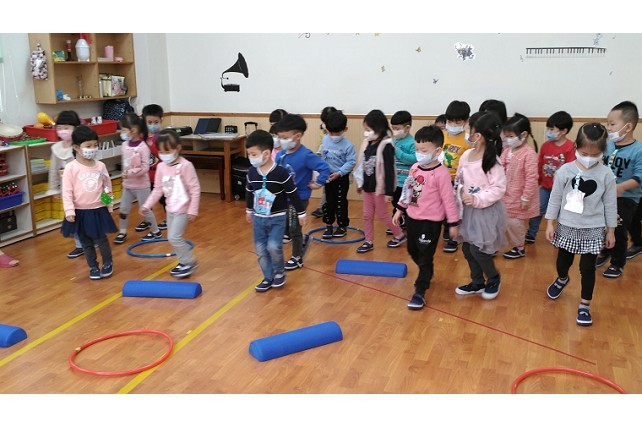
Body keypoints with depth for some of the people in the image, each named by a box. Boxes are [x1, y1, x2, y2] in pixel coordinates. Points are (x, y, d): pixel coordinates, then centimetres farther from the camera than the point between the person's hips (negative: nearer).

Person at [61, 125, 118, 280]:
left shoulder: (100, 166, -1)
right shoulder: (71, 167, -9)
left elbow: (107, 187, 7)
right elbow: (67, 192, -9)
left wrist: (110, 207, 9)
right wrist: (69, 211, -14)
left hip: (98, 210, 1)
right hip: (80, 212, -1)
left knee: (101, 240, 5)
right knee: (86, 242, 11)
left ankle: (108, 263, 26)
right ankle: (93, 267, 26)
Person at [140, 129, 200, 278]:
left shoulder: (185, 166, -19)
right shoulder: (161, 167, 1)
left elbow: (195, 189, -17)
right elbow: (157, 189, 10)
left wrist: (193, 210, -18)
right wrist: (147, 206, 6)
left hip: (183, 209, -7)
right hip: (170, 208, 7)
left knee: (174, 237, -10)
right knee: (172, 237, 13)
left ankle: (189, 262, 7)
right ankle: (184, 262, 28)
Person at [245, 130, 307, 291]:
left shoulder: (281, 173, -19)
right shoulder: (252, 172, -4)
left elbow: (293, 194, -11)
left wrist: (301, 213, -5)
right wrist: (248, 210, 25)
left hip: (277, 218, -5)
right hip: (258, 218, 5)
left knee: (273, 247, -16)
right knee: (260, 249, 6)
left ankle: (280, 272, 12)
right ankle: (268, 277, 22)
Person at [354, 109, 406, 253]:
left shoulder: (386, 146, -19)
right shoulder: (367, 143, 2)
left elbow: (389, 170, -19)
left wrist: (389, 192, -19)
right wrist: (360, 183, 16)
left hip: (380, 187, -7)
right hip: (368, 186, 7)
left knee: (382, 215, 6)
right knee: (367, 215, 12)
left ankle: (400, 235, 26)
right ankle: (369, 242, 24)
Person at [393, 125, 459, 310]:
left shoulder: (441, 173, -19)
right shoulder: (415, 167, 2)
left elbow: (448, 199, -15)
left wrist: (453, 223, -12)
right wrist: (400, 210, 18)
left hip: (430, 222, -8)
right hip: (412, 218, 8)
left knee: (425, 257, 0)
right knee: (413, 251, 23)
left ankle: (420, 292, 10)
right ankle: (427, 275, 48)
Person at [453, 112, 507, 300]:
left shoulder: (492, 162, -19)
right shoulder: (466, 155, 1)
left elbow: (499, 189, -19)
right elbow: (459, 180, 11)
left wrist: (478, 199, -26)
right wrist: (459, 197, 2)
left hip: (486, 212, -7)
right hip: (468, 210, 7)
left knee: (477, 250, -4)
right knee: (467, 248, 13)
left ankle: (494, 279, 24)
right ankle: (477, 283, 32)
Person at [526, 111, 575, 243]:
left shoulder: (570, 147, -16)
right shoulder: (545, 145, -2)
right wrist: (537, 180, 11)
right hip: (546, 186, 4)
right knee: (538, 210, 8)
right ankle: (530, 234, 20)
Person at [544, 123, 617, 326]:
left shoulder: (606, 175, -9)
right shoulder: (565, 171, -11)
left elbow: (610, 204, -1)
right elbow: (555, 198, -3)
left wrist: (611, 231, 3)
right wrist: (550, 223, -2)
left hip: (593, 230, -1)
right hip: (567, 227, 1)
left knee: (587, 268, 3)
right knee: (563, 262, 18)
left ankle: (585, 305, 20)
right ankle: (562, 279, 53)